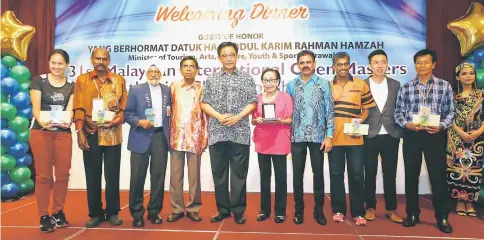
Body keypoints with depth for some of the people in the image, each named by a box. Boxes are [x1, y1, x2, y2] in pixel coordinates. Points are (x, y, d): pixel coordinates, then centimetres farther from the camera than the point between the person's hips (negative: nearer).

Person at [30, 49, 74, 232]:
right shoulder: (39, 81, 3)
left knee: (63, 174, 5)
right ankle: (44, 216, 9)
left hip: (63, 133, 2)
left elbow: (70, 108, 0)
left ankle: (58, 212, 21)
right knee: (44, 175, 0)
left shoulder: (72, 86, 9)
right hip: (41, 133, -2)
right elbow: (35, 107, -5)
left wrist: (68, 121, -22)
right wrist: (41, 121, -25)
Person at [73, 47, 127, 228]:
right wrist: (80, 132, -7)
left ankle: (112, 212, 16)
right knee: (92, 175, 6)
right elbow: (79, 108, 2)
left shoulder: (119, 80, 8)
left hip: (112, 134, 0)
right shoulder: (82, 80, 7)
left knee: (112, 174, 4)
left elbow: (124, 107, 7)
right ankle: (95, 213, 18)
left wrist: (116, 121, -11)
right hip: (90, 134, 0)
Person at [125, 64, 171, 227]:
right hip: (141, 137, -2)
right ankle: (137, 213, 14)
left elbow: (170, 112, 14)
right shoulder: (136, 90, 5)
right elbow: (127, 113, 2)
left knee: (158, 175, 5)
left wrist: (171, 132, 0)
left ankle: (154, 211, 18)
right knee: (138, 176, 1)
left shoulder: (168, 90, 13)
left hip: (161, 136, 2)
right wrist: (139, 122, -16)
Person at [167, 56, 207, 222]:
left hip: (195, 137, -1)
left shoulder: (201, 88, 3)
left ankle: (193, 208, 16)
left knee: (194, 175, 5)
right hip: (176, 137, 1)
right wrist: (167, 134, 2)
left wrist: (205, 137, -1)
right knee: (175, 175, 6)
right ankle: (177, 208, 17)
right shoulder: (173, 87, 6)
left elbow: (205, 115, 5)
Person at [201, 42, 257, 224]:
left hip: (240, 132, -1)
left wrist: (237, 117, -12)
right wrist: (219, 116, -10)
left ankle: (238, 210, 15)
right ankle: (222, 209, 20)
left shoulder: (247, 79, 7)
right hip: (217, 132, 2)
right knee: (219, 173, 7)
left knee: (239, 173, 4)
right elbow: (204, 103, 6)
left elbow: (252, 102, 2)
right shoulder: (211, 79, 10)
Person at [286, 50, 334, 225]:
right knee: (297, 174, 6)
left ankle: (319, 210, 20)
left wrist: (329, 135, -7)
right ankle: (299, 209, 19)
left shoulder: (324, 84, 2)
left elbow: (330, 111, 0)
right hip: (297, 137, 1)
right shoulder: (291, 86, 6)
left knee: (318, 173, 6)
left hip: (318, 137, -1)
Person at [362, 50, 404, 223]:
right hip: (370, 136, -2)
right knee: (370, 174, 6)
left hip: (391, 136, 2)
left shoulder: (395, 85, 7)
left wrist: (401, 131, 1)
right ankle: (370, 207, 19)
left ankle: (391, 209, 20)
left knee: (390, 174, 8)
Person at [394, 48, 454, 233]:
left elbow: (450, 112, 3)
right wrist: (407, 124, -13)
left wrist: (441, 126, -14)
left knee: (438, 176, 2)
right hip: (411, 135, 1)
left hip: (435, 135, -1)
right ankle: (412, 214, 22)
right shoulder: (405, 88, 5)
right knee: (411, 175, 8)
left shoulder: (444, 86, 4)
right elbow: (398, 112, 5)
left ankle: (441, 217, 17)